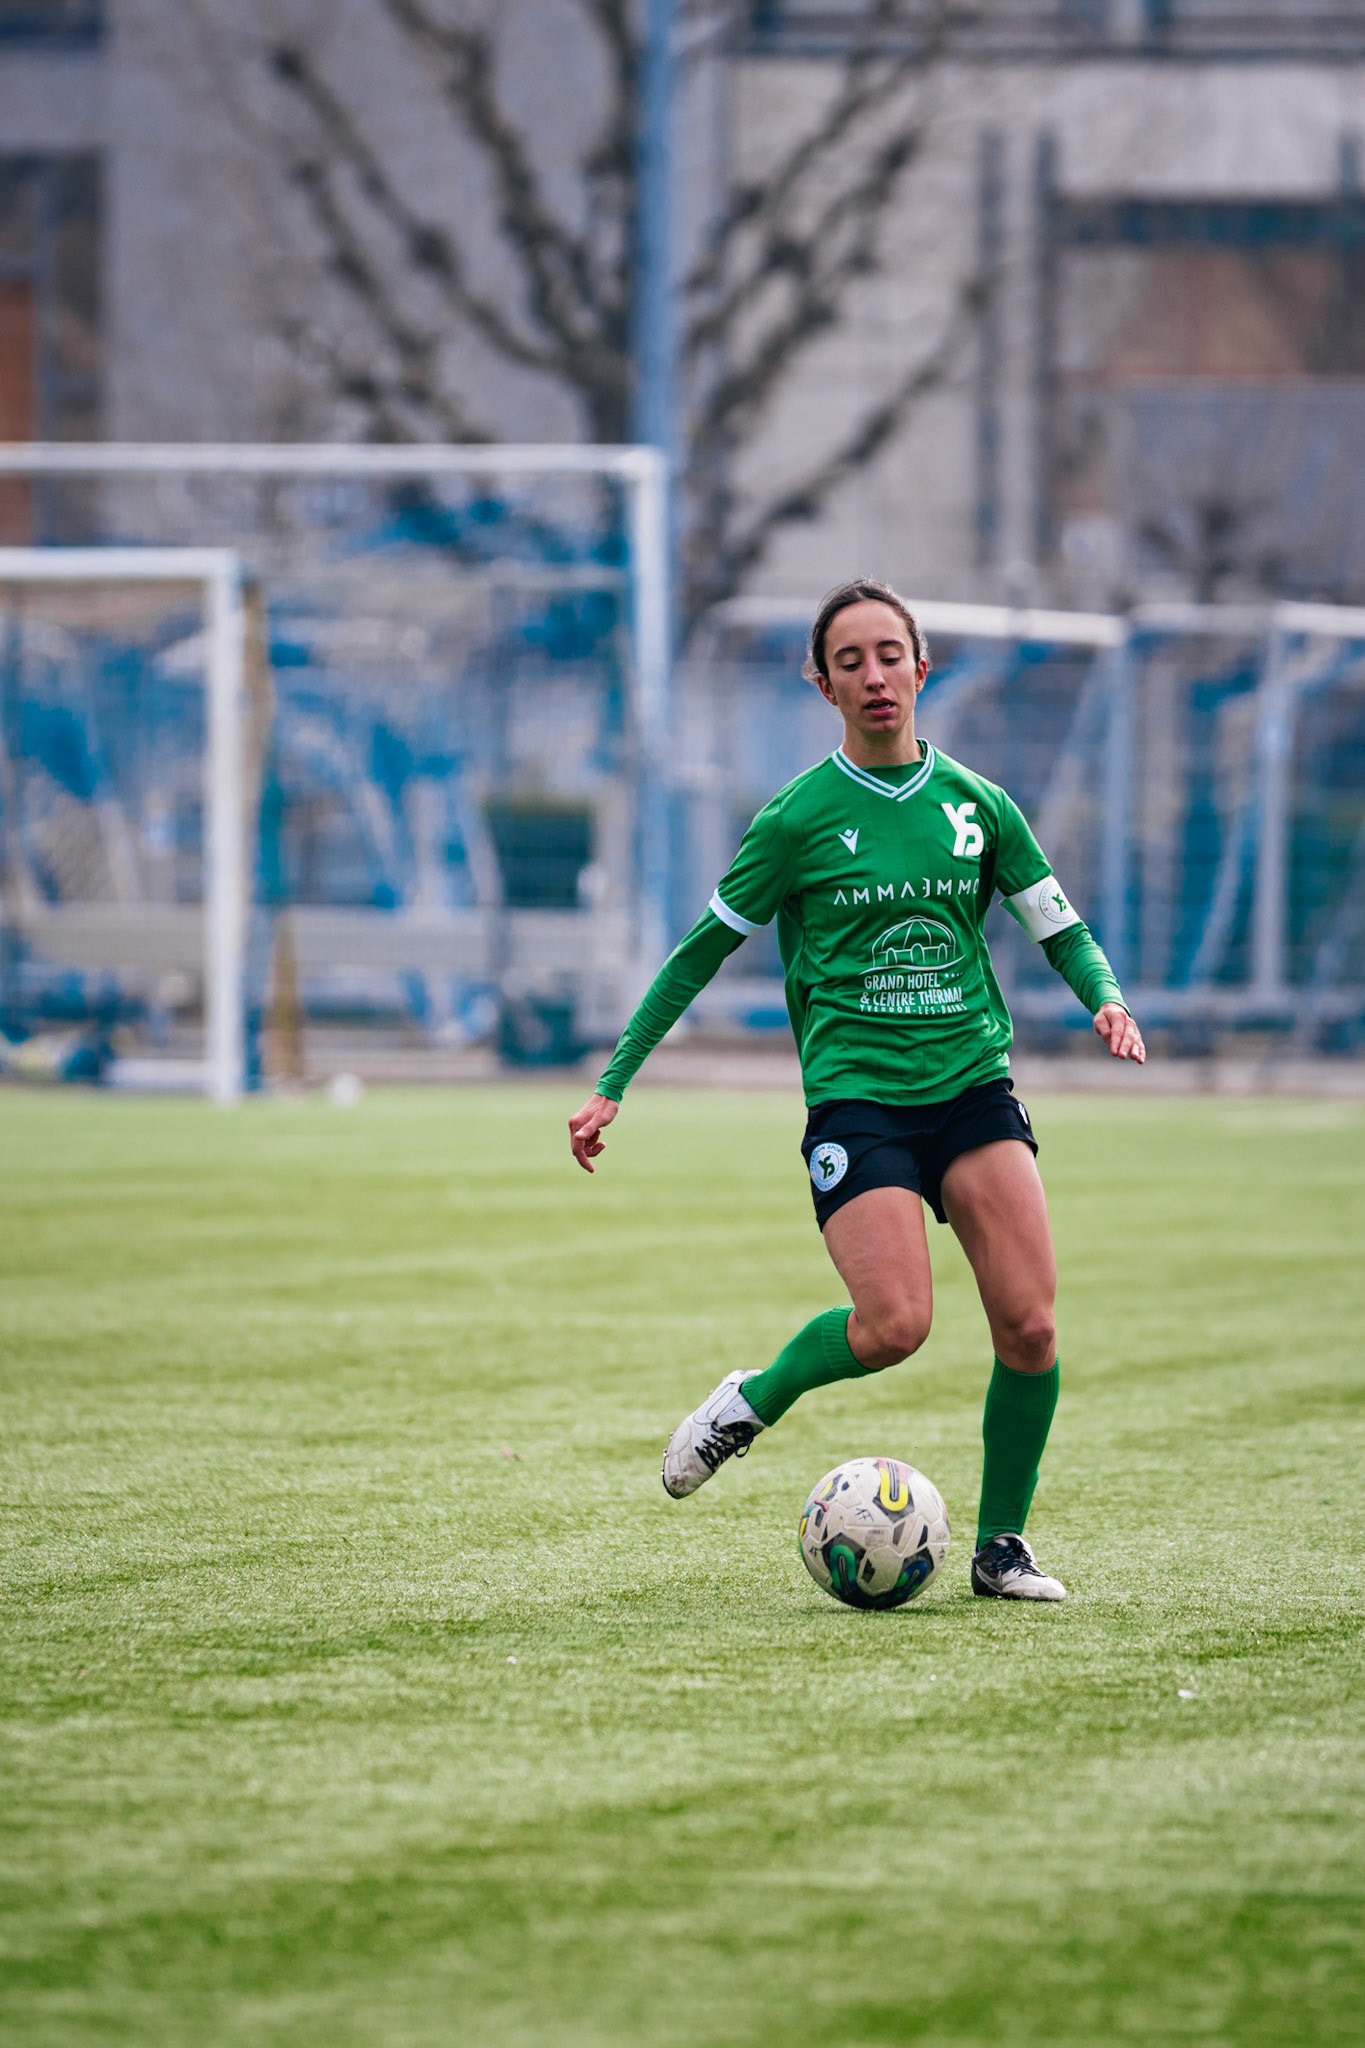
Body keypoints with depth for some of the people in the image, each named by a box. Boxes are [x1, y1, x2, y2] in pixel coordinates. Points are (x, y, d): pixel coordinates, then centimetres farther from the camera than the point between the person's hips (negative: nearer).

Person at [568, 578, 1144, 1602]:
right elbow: (703, 951, 4)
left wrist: (1107, 999, -9)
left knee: (1030, 1323, -11)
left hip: (974, 1085, 3)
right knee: (894, 1325, -22)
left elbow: (1064, 931, 13)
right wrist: (612, 1084, 2)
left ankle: (1002, 1545, 7)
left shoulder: (976, 804, 7)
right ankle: (754, 1401, 8)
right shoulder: (801, 818, -2)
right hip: (857, 1093, -3)